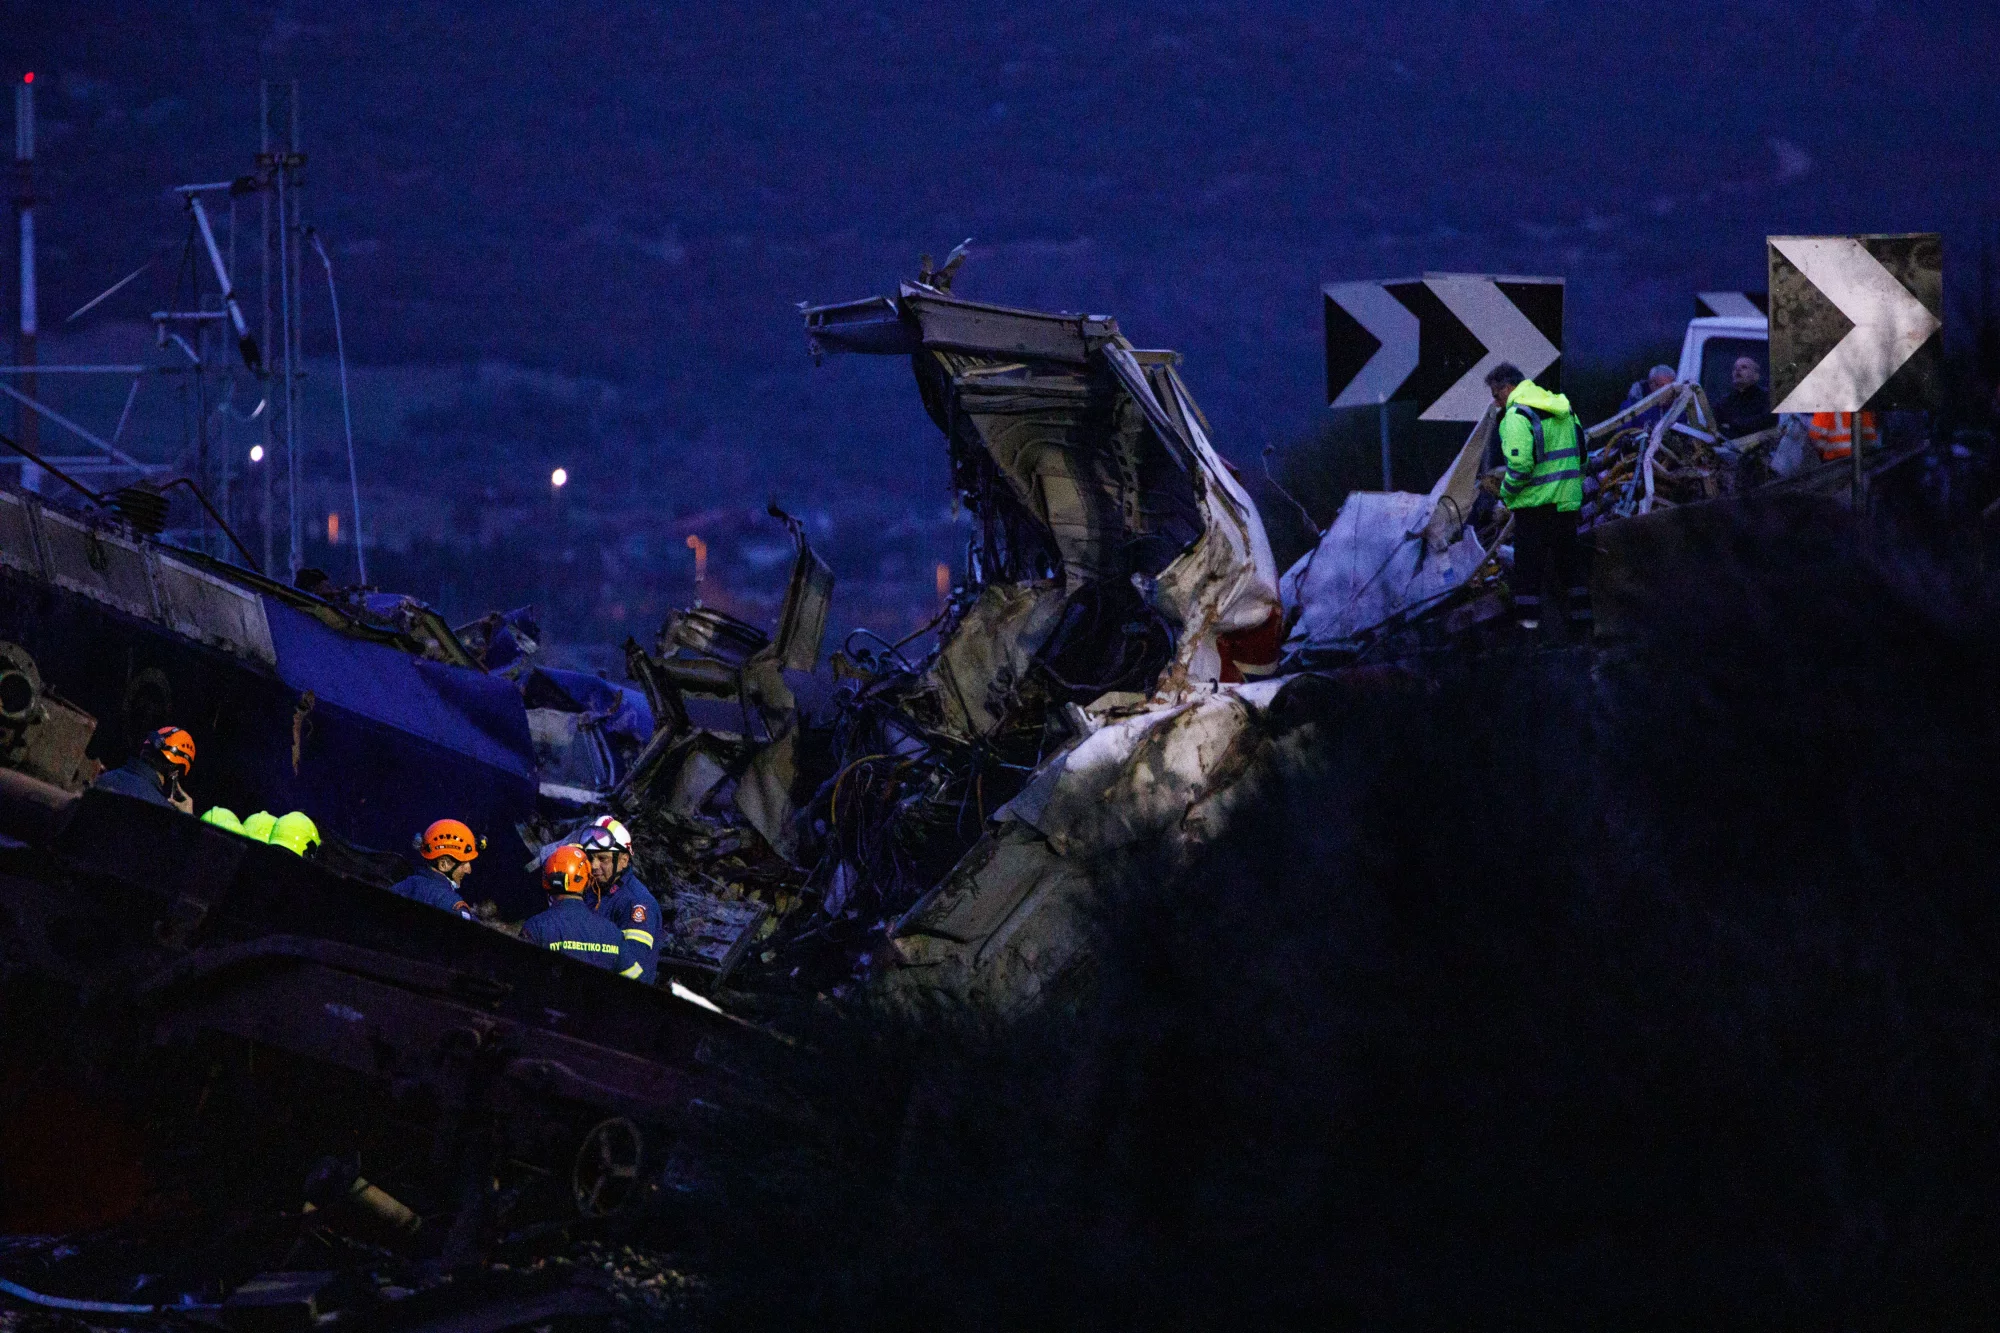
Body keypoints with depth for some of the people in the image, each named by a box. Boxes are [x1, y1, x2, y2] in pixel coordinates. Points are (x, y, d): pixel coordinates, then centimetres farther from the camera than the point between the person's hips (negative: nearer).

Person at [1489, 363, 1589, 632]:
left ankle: (1528, 617, -1)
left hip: (1535, 501, -8)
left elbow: (1520, 465, -24)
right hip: (1567, 499, 8)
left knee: (1528, 562, 0)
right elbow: (1581, 454, 17)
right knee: (1568, 558, 18)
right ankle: (1581, 611, 23)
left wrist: (1506, 492, -8)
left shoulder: (1517, 415, -15)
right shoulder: (1562, 410, 13)